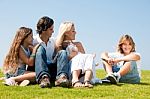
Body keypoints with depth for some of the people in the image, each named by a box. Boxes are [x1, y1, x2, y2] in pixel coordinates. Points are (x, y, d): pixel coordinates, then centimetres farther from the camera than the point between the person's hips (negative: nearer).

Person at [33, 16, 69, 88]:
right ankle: (43, 77, -50)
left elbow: (58, 56, 17)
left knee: (62, 52, -17)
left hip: (52, 71, 4)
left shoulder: (53, 41, 19)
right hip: (39, 70, -4)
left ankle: (61, 77, -43)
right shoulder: (34, 41, 3)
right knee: (40, 49, -26)